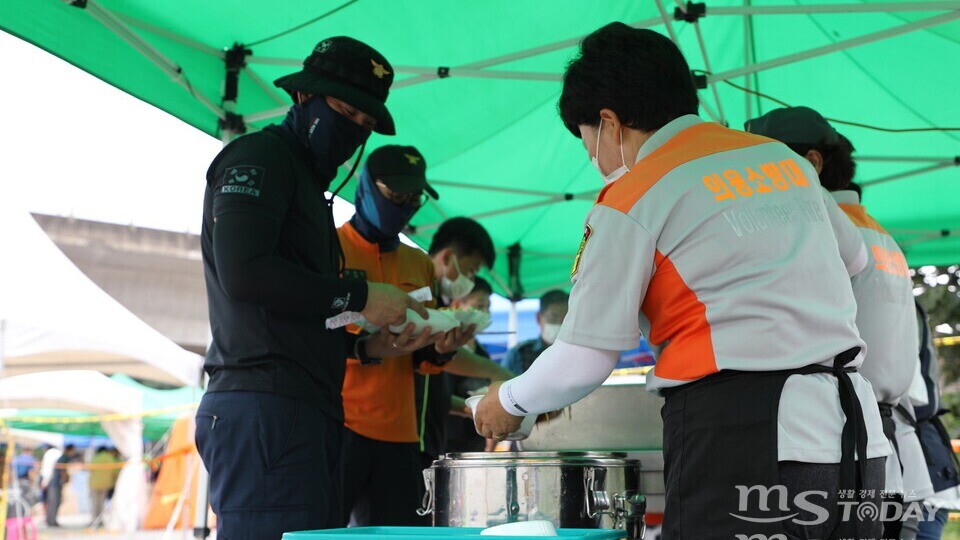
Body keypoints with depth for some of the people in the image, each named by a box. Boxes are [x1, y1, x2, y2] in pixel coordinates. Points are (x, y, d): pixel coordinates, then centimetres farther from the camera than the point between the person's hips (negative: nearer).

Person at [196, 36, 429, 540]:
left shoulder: (309, 184, 29)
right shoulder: (259, 156, 0)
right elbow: (242, 272, -17)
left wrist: (364, 344, 14)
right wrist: (358, 298, -9)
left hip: (305, 413, 10)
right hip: (263, 406, -9)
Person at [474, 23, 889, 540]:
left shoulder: (631, 199, -3)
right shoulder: (786, 158, 14)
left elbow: (585, 360, -4)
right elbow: (851, 254, 32)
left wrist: (509, 401, 14)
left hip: (738, 439, -6)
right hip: (856, 434, 7)